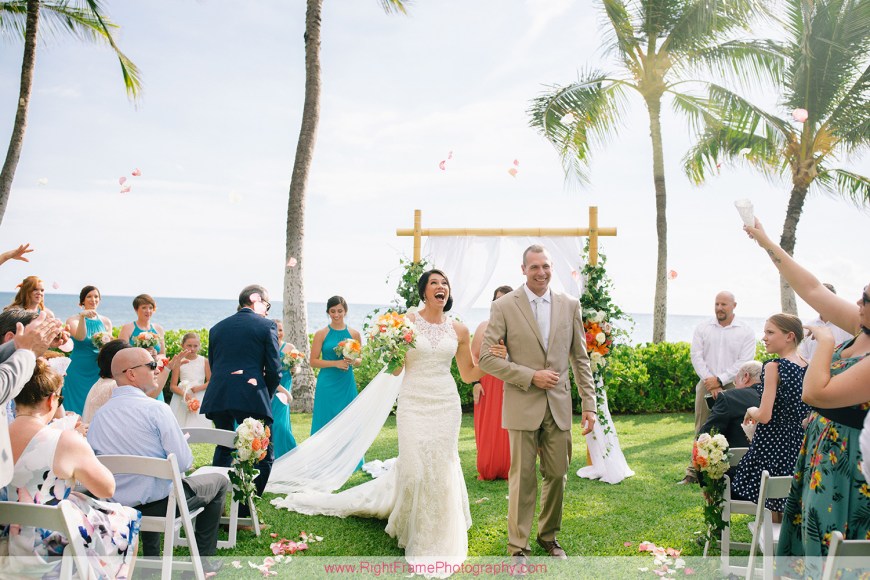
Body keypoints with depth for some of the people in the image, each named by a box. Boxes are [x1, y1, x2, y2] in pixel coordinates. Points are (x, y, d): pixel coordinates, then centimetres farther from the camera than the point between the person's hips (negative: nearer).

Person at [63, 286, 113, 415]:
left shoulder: (106, 322, 8)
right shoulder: (73, 320, -1)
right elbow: (80, 337, -20)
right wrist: (82, 317, -33)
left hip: (98, 370, 3)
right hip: (78, 370, -3)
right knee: (78, 408, 0)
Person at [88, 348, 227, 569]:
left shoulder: (98, 415, -3)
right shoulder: (156, 409, -20)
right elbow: (184, 463, -19)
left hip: (116, 507, 6)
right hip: (160, 504, -6)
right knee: (219, 481, 18)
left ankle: (151, 558, 42)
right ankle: (202, 560, 23)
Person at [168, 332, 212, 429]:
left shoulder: (204, 361, 1)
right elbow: (172, 386, -1)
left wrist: (199, 388, -13)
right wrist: (184, 394, -16)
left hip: (200, 399, 0)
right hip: (182, 398, 0)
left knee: (199, 428, -5)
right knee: (180, 428, -6)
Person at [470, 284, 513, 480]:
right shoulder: (484, 327, 8)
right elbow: (474, 356, 4)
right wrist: (475, 382, -6)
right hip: (488, 385, 0)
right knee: (487, 428, 3)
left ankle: (509, 470, 16)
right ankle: (487, 470, 15)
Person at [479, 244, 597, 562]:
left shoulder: (570, 305, 5)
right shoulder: (504, 306, -5)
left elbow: (581, 358, 9)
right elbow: (487, 358, -7)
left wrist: (589, 404, 4)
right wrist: (531, 376, -14)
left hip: (559, 406, 3)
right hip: (522, 407, -3)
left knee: (557, 476, 10)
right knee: (523, 479, 3)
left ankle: (549, 536, 31)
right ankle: (518, 546, 18)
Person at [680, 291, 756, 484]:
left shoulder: (746, 332, 2)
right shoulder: (703, 328, 8)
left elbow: (744, 362, -5)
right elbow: (696, 356, 2)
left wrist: (720, 380, -11)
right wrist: (710, 382, -8)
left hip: (732, 388, -2)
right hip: (706, 387, 2)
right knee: (702, 431, 4)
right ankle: (694, 472, 8)